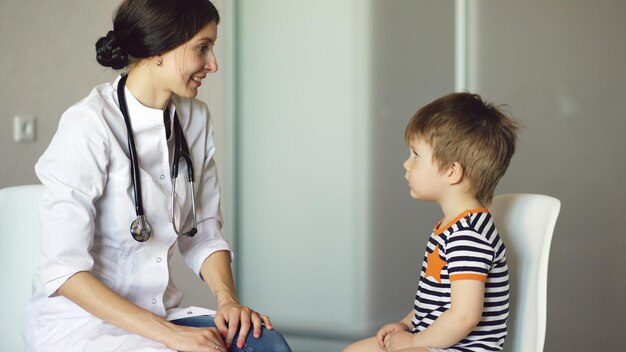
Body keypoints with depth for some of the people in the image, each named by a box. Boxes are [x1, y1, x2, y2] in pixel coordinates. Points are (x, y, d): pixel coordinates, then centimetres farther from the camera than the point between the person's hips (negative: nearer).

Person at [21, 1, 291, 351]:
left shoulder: (195, 118, 3)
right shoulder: (89, 125, -17)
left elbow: (204, 231, 9)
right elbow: (64, 269, -19)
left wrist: (228, 298, -10)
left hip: (159, 311, 6)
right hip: (80, 320, -6)